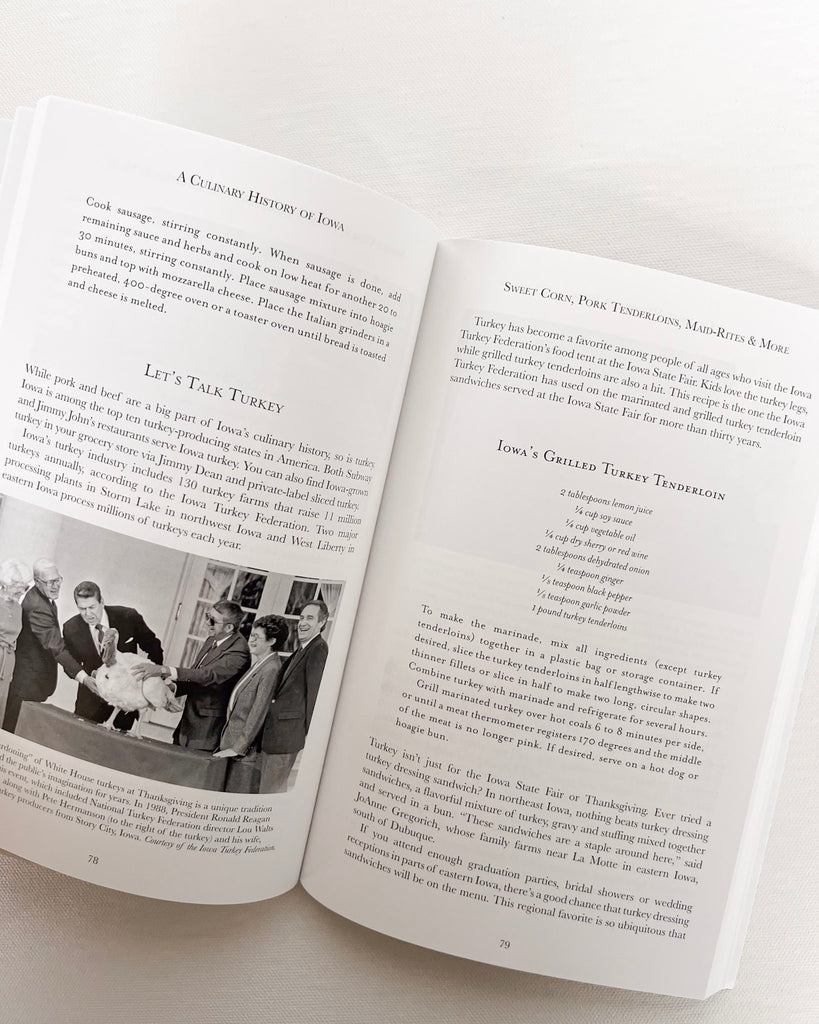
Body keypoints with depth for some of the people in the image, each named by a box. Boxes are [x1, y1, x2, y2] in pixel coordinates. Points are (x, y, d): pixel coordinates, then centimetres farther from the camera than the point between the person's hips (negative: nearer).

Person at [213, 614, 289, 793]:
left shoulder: (271, 669, -16)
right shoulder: (257, 664, 14)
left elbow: (258, 714, -17)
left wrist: (238, 748, -13)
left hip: (245, 754, -9)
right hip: (230, 747, 9)